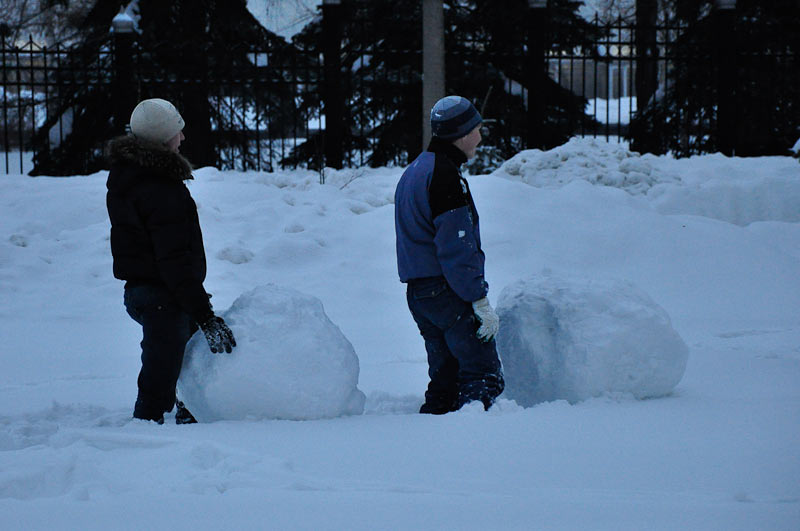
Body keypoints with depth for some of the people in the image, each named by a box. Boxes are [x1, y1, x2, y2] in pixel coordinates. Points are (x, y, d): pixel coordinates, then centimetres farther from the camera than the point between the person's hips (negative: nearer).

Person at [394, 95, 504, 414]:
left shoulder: (414, 171, 19)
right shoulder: (444, 176, -13)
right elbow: (456, 247, -18)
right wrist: (480, 299, -16)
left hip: (417, 292, 10)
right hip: (448, 292, -10)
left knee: (445, 379, 13)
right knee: (484, 375, -12)